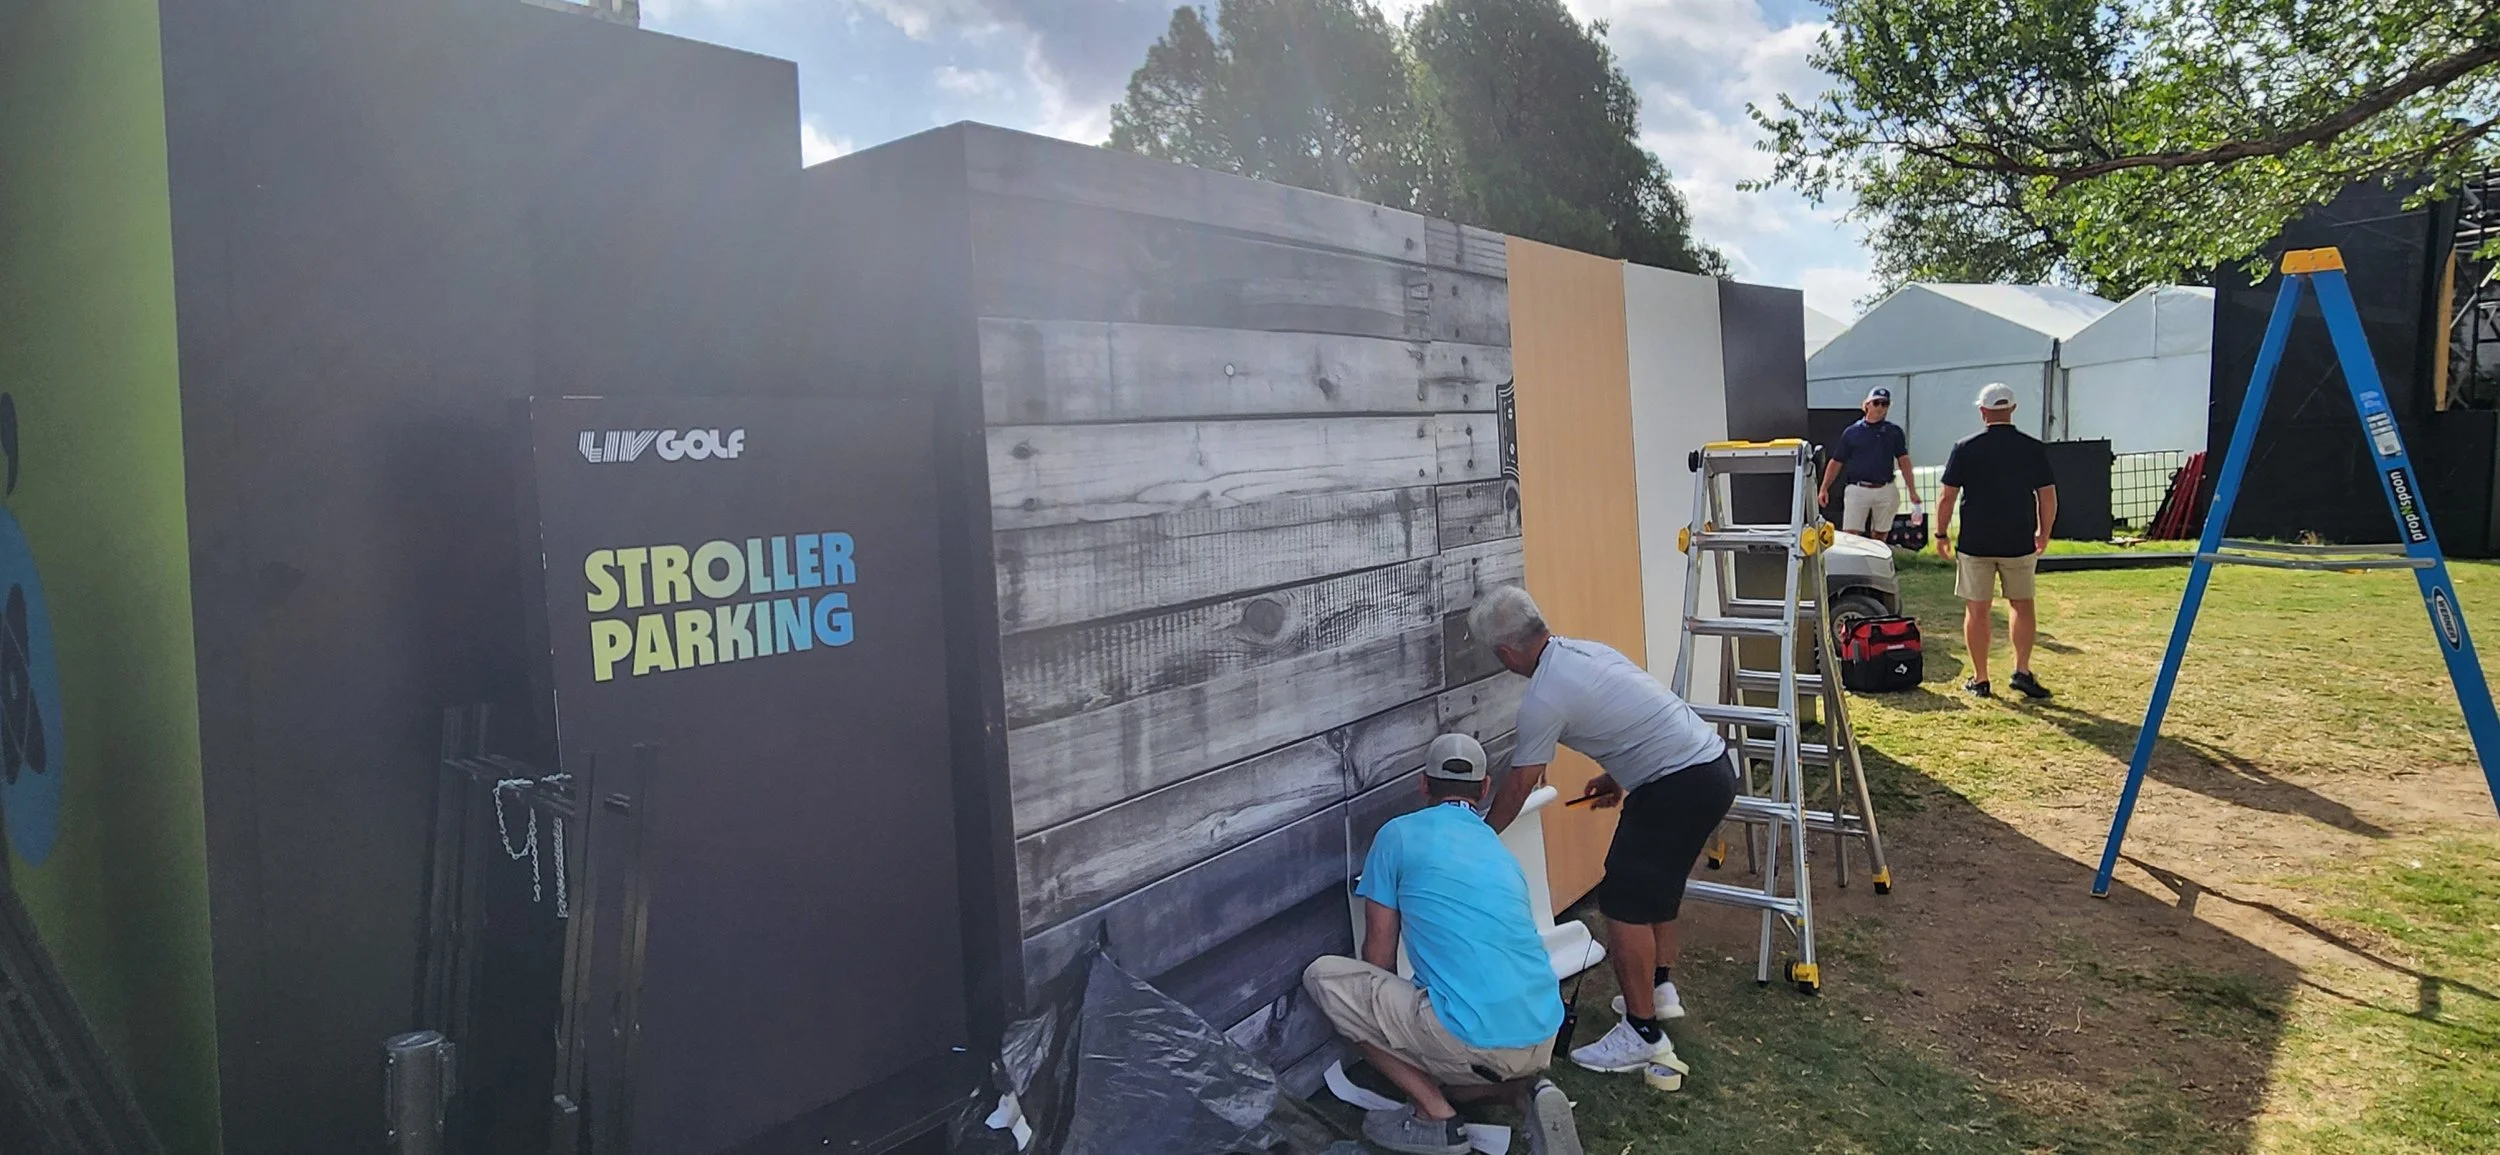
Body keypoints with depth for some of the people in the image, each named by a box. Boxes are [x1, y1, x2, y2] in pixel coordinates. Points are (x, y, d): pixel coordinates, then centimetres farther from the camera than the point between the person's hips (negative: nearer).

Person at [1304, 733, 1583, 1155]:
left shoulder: (1399, 834, 3)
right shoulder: (1501, 850, 21)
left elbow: (1379, 956, 8)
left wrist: (1390, 1018, 30)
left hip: (1473, 1042, -7)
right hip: (1542, 1040, 7)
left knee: (1323, 976, 7)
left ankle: (1433, 1115, 5)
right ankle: (1534, 1094, 6)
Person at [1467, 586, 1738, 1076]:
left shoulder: (1544, 698, -17)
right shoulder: (1584, 650, 11)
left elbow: (1519, 786, -7)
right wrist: (1619, 778, 31)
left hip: (1681, 786, -10)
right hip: (1712, 764, 10)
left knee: (1625, 900, -7)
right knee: (1659, 882, 24)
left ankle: (1643, 1033, -2)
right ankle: (1660, 988, 36)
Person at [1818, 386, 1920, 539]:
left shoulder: (1894, 432, 9)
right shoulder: (1851, 432, 6)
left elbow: (1903, 461, 6)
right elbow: (1836, 463, 7)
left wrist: (1912, 491, -3)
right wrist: (1824, 489, -2)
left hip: (1885, 491, 2)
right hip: (1857, 490, -2)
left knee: (1879, 537, 9)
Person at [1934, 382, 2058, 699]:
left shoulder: (1965, 448, -5)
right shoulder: (2033, 448, -1)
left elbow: (1946, 497, -5)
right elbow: (2048, 497, 2)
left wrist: (1941, 533, 7)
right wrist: (2044, 533, 17)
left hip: (1975, 542, -1)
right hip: (2019, 542, 1)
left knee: (1977, 611, 6)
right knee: (2022, 604, 17)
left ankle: (1980, 680, 11)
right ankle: (2022, 671, 8)